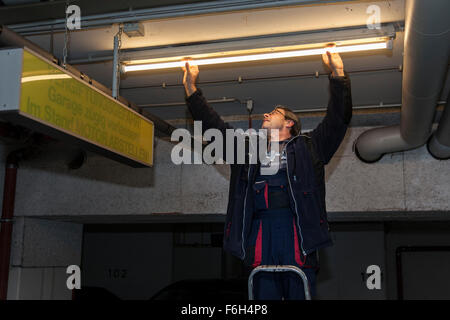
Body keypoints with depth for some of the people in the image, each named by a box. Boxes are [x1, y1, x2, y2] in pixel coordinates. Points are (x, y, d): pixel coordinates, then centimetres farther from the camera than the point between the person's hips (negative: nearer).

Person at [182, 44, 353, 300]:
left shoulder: (308, 147, 19)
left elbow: (339, 117, 12)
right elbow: (212, 124, 28)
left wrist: (338, 73, 3)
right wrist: (191, 87, 25)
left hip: (297, 230, -2)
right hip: (260, 229, 3)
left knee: (301, 293, -5)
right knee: (263, 294, 0)